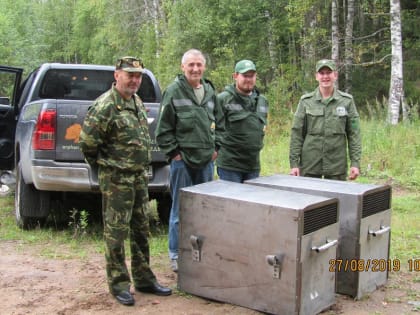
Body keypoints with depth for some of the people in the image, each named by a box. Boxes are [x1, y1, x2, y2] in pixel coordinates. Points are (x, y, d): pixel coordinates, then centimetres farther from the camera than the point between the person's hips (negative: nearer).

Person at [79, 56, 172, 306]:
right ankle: (119, 283, 12)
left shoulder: (137, 101, 11)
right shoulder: (105, 105, -16)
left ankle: (144, 278, 25)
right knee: (116, 231, 2)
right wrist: (103, 164, -4)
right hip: (116, 179, -8)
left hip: (140, 176, 8)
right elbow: (87, 141, -17)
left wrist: (142, 164, 15)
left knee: (141, 229, 14)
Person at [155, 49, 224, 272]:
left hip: (206, 160, 6)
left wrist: (215, 147, 11)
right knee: (180, 210, 1)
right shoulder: (173, 91, -7)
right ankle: (176, 255, 13)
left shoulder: (210, 91, 10)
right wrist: (173, 152, -9)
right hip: (182, 160, -6)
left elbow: (219, 122, 20)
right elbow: (163, 128, -7)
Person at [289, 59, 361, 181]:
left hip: (337, 166, 0)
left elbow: (354, 134, 3)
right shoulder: (306, 101, 2)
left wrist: (355, 163, -3)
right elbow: (297, 133, 2)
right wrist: (294, 163, -3)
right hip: (309, 166, 0)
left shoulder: (347, 101, 3)